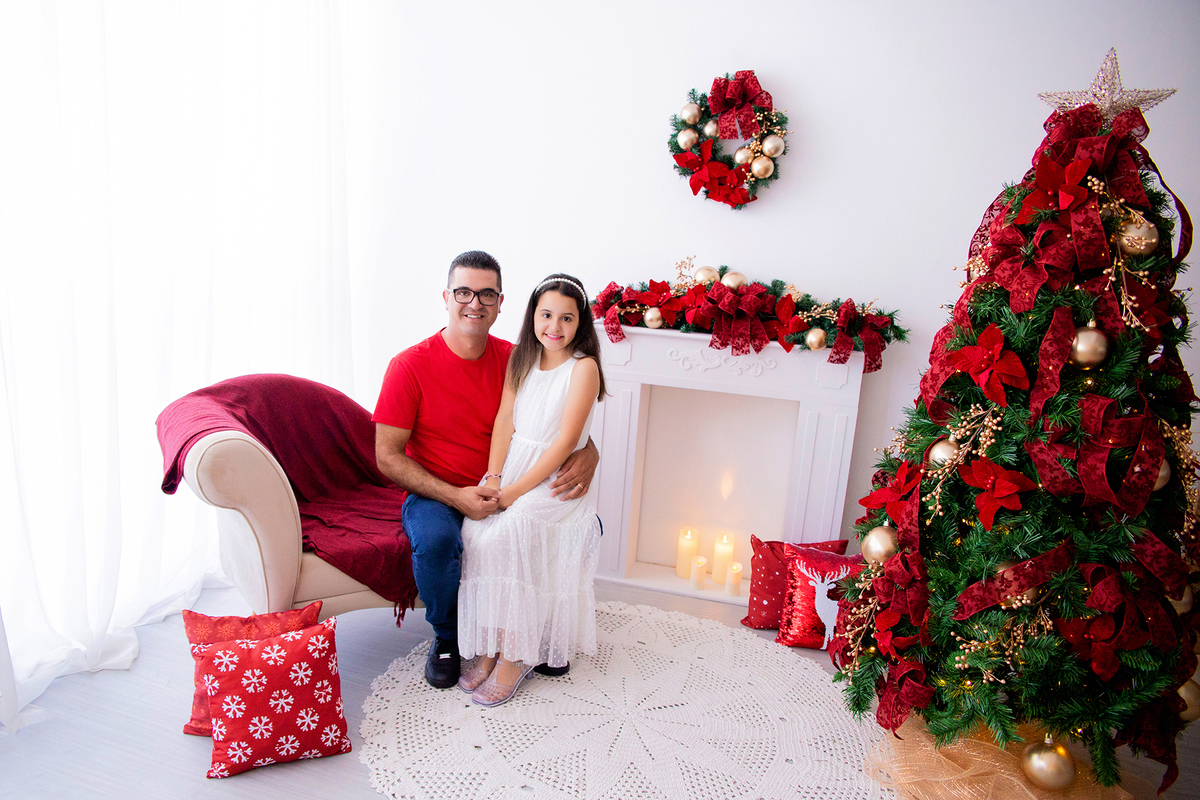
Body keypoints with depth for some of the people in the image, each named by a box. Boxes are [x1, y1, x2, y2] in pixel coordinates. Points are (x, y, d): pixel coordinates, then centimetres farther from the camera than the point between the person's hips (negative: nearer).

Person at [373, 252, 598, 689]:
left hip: (506, 491, 3)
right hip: (434, 494, -3)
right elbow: (387, 456, -11)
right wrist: (456, 497, -22)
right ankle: (447, 636, -1)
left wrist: (587, 453, -21)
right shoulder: (410, 366, -11)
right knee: (436, 539, -35)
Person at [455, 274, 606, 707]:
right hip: (511, 468, 5)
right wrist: (493, 478, -8)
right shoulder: (521, 358, 11)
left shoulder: (583, 367, -7)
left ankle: (514, 655, -9)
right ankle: (489, 648, -6)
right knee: (474, 532, -21)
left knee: (503, 536, -28)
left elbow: (565, 441, -14)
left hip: (555, 480, -5)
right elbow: (505, 420, 6)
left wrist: (514, 492, -16)